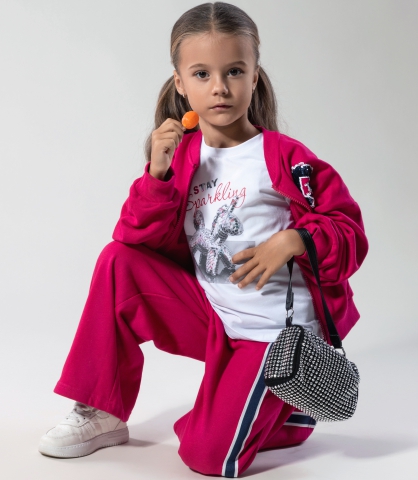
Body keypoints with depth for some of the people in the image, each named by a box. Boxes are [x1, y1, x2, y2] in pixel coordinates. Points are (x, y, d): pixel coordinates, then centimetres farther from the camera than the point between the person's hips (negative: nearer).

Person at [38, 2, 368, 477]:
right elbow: (139, 237, -6)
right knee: (118, 261, -10)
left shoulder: (285, 158, -11)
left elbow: (349, 233, -9)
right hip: (208, 314, 5)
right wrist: (158, 172, -19)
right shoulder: (180, 153, 2)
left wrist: (294, 241, -27)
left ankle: (286, 405, 17)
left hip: (272, 330, -5)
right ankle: (101, 415, 1)